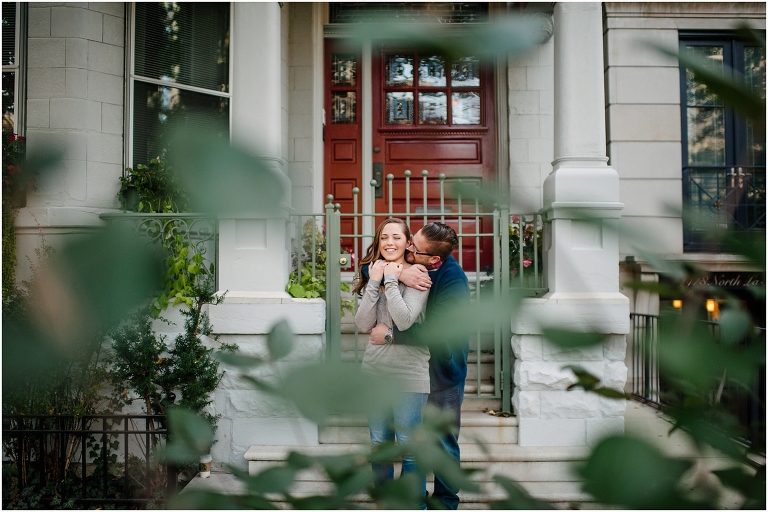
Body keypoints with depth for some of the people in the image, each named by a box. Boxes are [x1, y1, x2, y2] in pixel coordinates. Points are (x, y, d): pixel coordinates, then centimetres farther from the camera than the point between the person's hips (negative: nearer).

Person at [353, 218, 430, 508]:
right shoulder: (373, 274, 9)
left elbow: (405, 320, -21)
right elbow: (363, 324, -2)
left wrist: (391, 280, -15)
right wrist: (374, 282, -9)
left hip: (409, 372, -5)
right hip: (374, 369, 5)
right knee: (379, 444, 15)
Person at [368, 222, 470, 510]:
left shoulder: (452, 279, -25)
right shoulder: (409, 263, -6)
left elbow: (435, 331, -30)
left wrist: (390, 335, -21)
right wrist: (398, 274, -29)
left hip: (442, 370, -6)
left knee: (444, 442, 6)